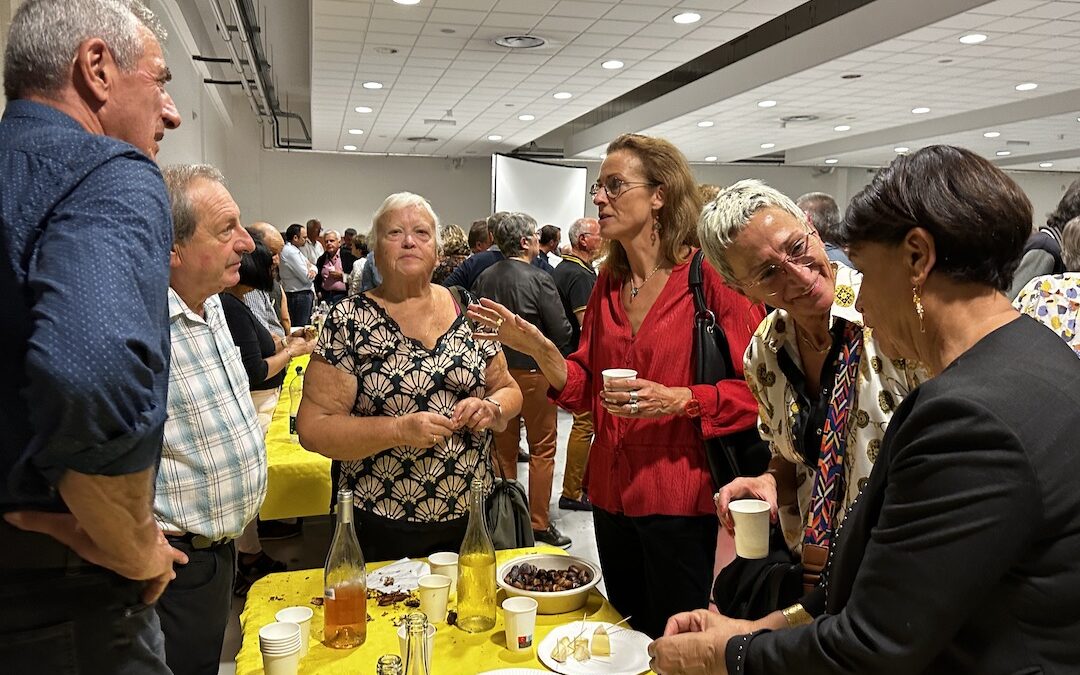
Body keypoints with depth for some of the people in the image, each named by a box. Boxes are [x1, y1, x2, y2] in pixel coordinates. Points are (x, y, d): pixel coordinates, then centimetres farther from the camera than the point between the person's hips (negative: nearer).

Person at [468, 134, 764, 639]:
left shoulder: (710, 276, -11)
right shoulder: (607, 283, 8)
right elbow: (586, 390, 8)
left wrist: (678, 399, -24)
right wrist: (538, 349, -8)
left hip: (681, 501, -6)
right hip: (613, 495, 6)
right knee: (628, 636, 21)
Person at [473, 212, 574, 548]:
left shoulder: (484, 278, 0)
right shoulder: (538, 279, -16)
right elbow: (560, 330, -15)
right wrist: (557, 360, 3)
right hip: (534, 370, -5)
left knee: (504, 448, 15)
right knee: (542, 448, 6)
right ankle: (539, 524, 10)